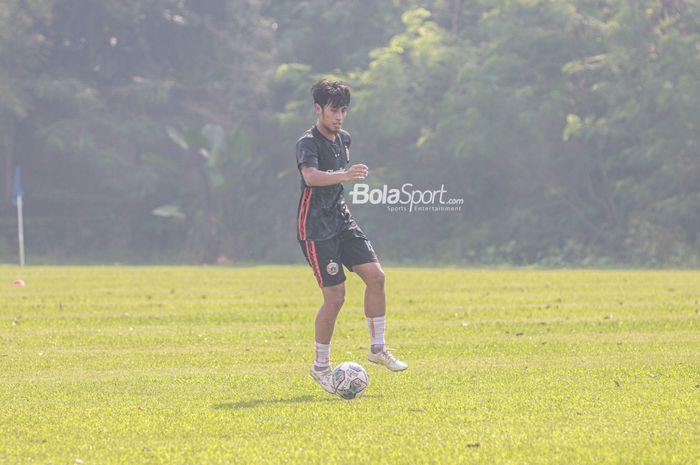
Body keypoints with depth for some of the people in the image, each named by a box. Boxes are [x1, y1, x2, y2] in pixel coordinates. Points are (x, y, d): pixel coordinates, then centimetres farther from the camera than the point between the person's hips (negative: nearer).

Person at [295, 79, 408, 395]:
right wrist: (344, 175, -51)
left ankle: (377, 348, 8)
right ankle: (320, 366, 6)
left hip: (341, 220, 8)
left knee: (375, 275, -6)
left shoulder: (343, 139, 11)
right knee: (335, 296, -10)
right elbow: (310, 176, -37)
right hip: (315, 228, -8)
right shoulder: (308, 142, -16)